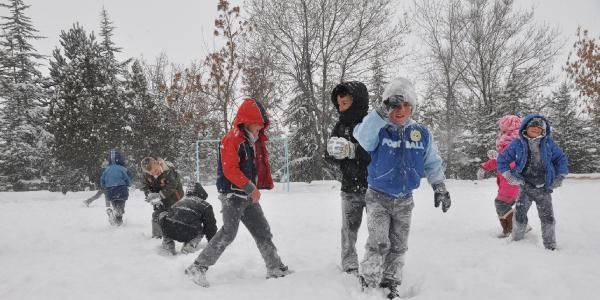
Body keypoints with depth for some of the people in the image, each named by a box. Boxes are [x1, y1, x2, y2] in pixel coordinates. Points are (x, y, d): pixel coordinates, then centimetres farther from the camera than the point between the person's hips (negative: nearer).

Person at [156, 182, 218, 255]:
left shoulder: (181, 200, 30)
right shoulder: (205, 205, 15)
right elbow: (211, 226, 18)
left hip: (168, 230, 3)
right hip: (187, 234, -2)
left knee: (162, 215, 34)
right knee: (201, 230, 31)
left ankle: (168, 244, 23)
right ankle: (189, 247, 4)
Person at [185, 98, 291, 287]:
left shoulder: (256, 141, 14)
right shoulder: (232, 140, -15)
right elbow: (230, 170, -22)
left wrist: (254, 189, 15)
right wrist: (251, 188, -22)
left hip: (249, 195, 9)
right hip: (232, 194, -9)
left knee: (262, 231, 11)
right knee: (229, 232, -16)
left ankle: (276, 268, 20)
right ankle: (198, 268, -8)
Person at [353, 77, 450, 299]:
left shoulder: (422, 134, -2)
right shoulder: (379, 131, -13)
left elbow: (432, 163, 9)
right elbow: (361, 137, -36)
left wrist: (439, 186, 3)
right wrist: (382, 112, -41)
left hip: (404, 201, 4)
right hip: (378, 197, -4)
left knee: (398, 246, 13)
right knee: (378, 244, -14)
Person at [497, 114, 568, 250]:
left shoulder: (548, 143, 1)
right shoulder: (518, 144, -3)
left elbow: (561, 159, 13)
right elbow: (502, 160, 5)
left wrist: (559, 177, 7)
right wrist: (510, 176, -2)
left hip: (544, 189, 1)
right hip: (525, 188, -1)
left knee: (548, 219, 5)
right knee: (519, 217, -3)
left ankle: (550, 247, 18)